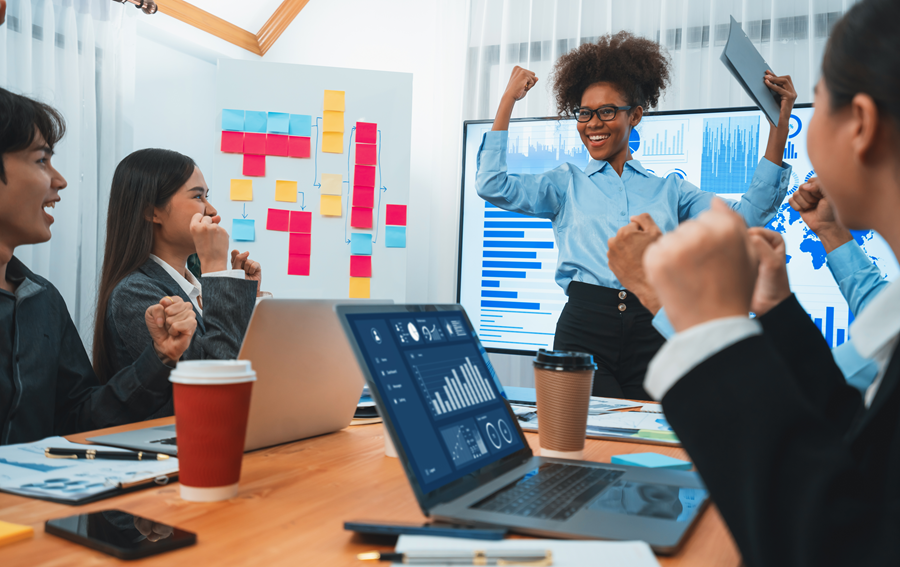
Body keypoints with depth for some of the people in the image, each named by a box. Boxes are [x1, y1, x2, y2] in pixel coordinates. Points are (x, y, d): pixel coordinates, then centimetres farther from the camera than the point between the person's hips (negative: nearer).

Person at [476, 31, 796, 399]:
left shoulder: (669, 189, 16)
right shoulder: (567, 184, 14)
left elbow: (748, 215, 7)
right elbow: (493, 186, 1)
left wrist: (779, 124, 6)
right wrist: (509, 99, 6)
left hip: (652, 332, 2)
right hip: (584, 329, -1)